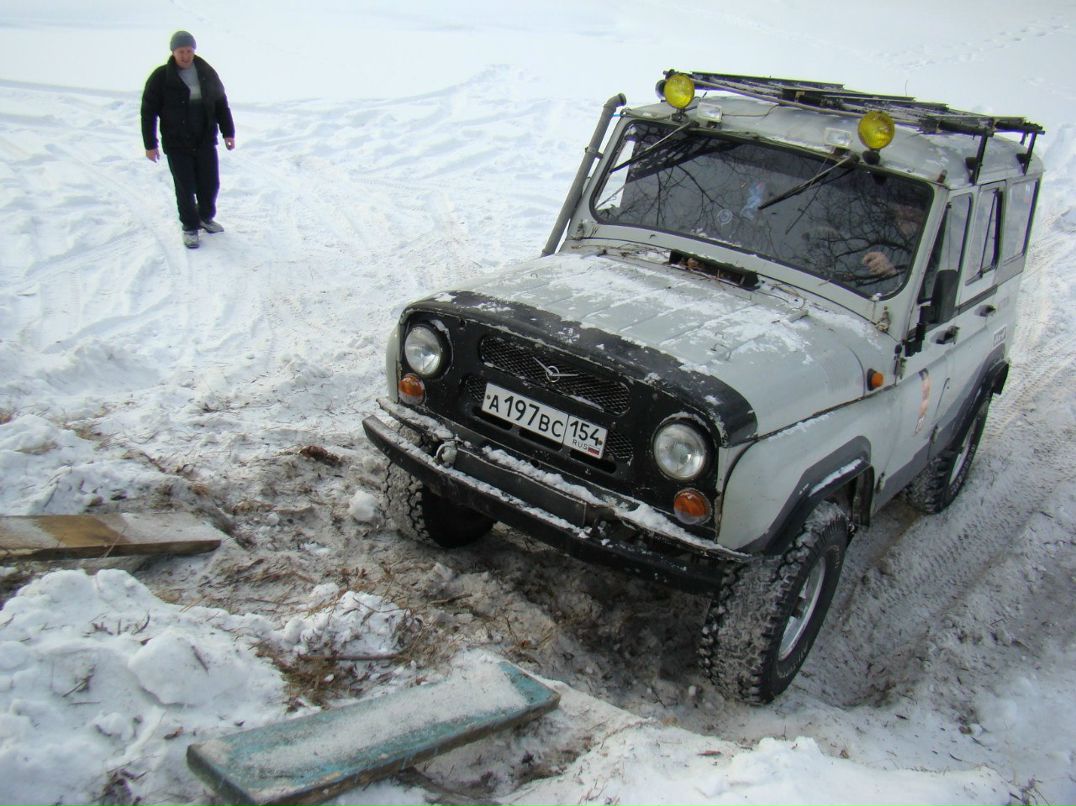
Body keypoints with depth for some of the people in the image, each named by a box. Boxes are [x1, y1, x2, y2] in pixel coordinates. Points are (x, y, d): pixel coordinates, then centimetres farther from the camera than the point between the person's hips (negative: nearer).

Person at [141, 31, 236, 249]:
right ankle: (190, 227, 18)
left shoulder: (207, 73, 1)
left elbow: (221, 103, 11)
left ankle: (206, 217, 34)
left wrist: (228, 132, 8)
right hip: (176, 145, -3)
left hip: (205, 141, 3)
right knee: (185, 189, 0)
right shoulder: (161, 77, -9)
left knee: (210, 184, 9)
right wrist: (150, 144, -7)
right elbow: (148, 111, -6)